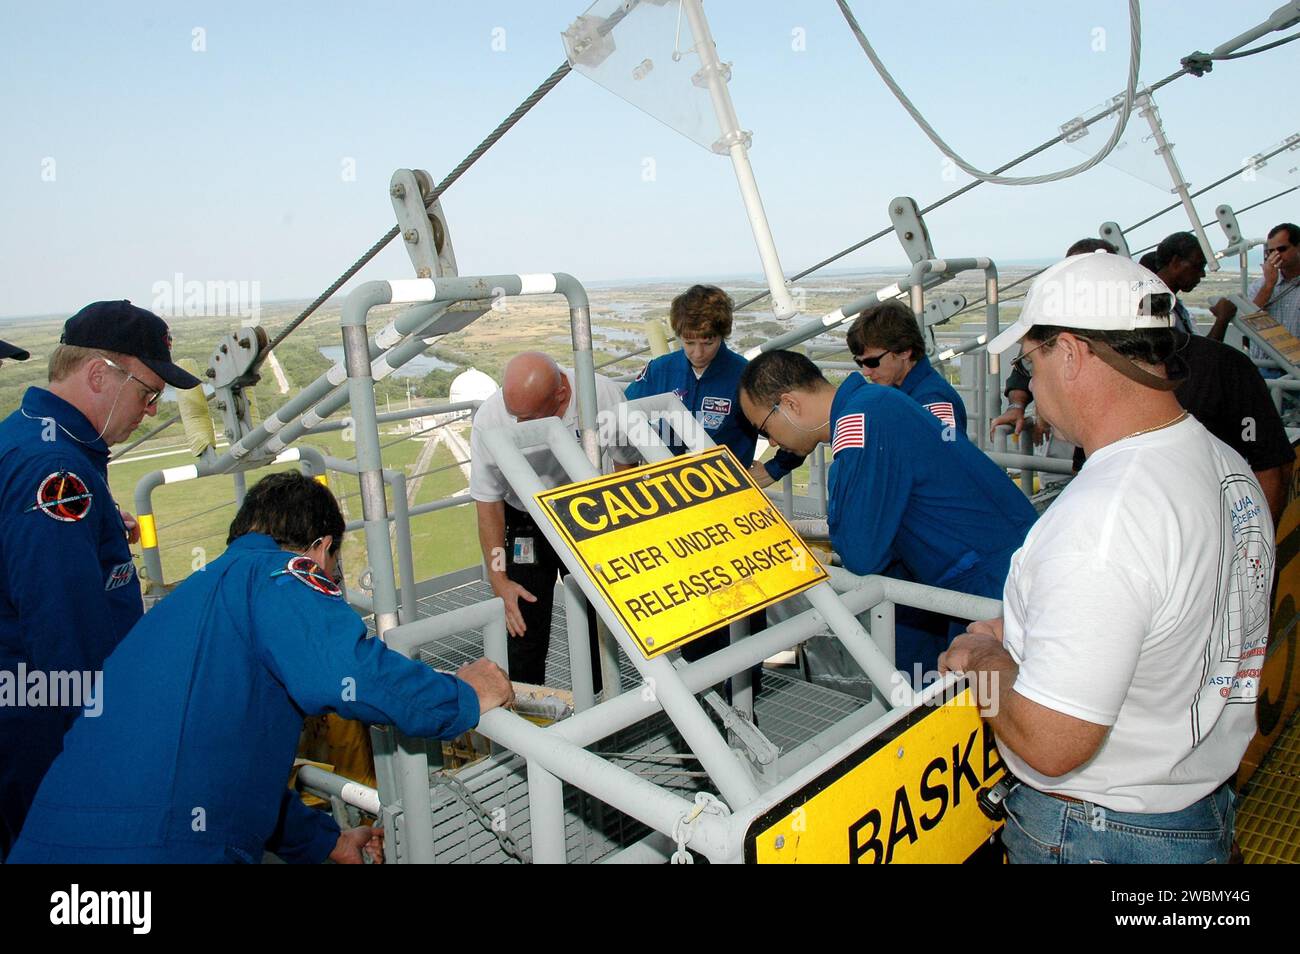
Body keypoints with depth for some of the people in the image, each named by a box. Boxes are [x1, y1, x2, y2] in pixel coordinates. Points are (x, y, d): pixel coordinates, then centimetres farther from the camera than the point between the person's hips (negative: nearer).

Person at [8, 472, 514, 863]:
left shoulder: (196, 594, 24)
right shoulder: (278, 571, -4)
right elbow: (345, 671, -25)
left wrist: (324, 840, 37)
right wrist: (464, 699, -8)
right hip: (162, 847, -9)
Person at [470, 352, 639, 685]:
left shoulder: (605, 396, -25)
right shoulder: (490, 418, -25)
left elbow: (627, 463, -6)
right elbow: (488, 503, -13)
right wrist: (498, 579, -16)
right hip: (524, 528, -1)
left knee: (596, 622, 7)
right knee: (523, 628, -4)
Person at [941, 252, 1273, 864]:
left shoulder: (1099, 519, -32)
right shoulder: (1231, 469, -1)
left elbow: (1049, 744, -32)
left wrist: (985, 660, -13)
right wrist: (1018, 632, 7)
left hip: (1091, 836, -8)